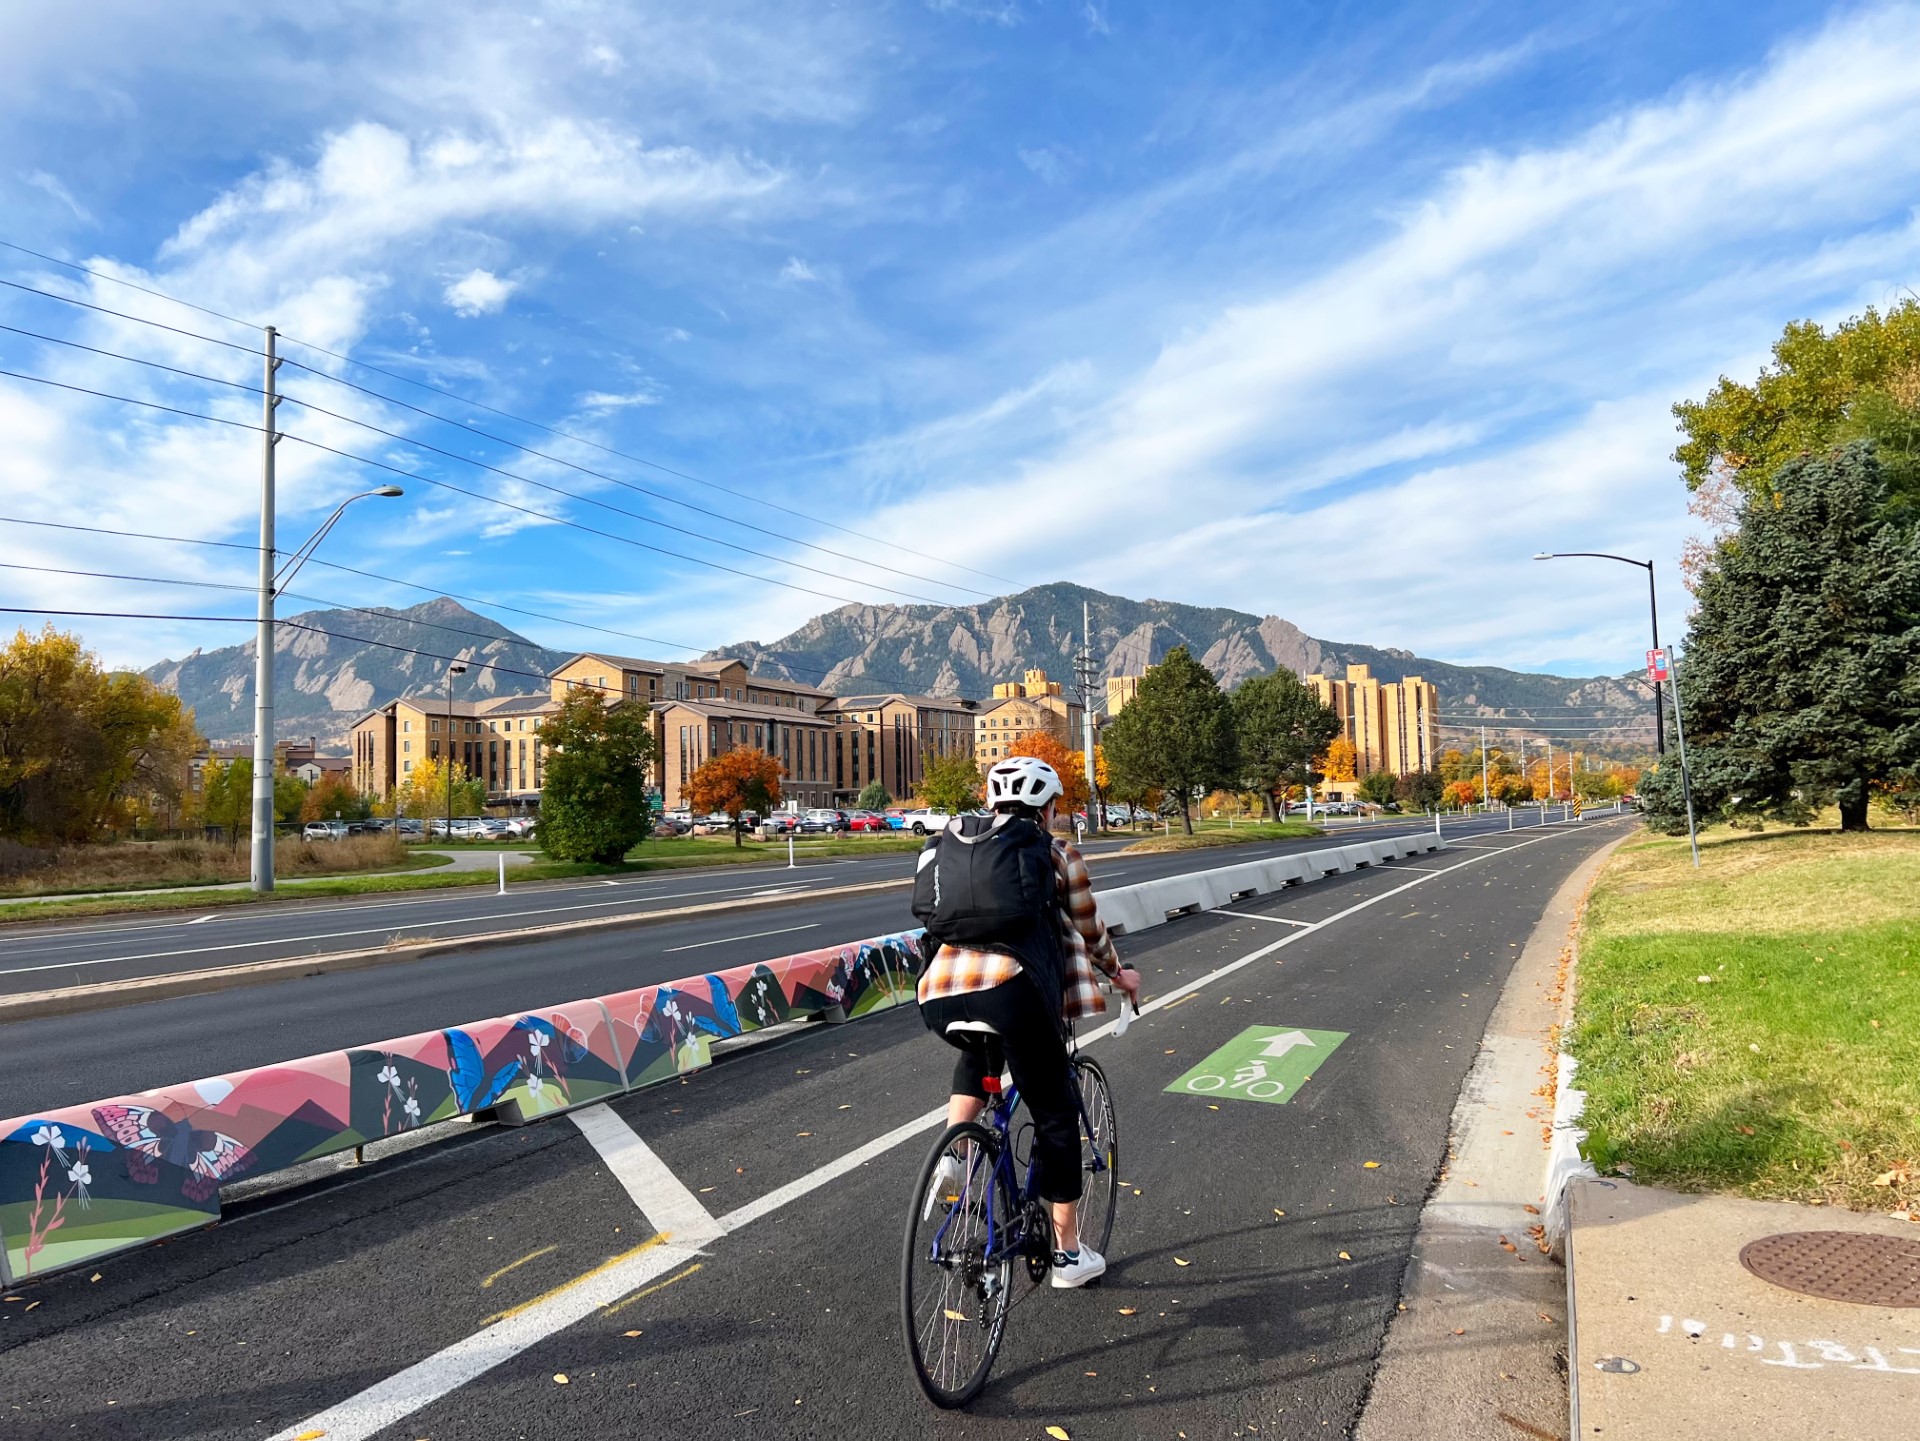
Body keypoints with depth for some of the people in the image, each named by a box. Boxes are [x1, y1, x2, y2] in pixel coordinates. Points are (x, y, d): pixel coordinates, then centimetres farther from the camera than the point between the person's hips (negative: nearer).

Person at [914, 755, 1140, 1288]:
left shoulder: (955, 843, 23)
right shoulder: (1056, 853, 12)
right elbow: (1088, 933, 21)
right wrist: (1118, 974, 39)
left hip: (938, 997, 5)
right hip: (1011, 990, -4)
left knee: (981, 1051, 39)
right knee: (1056, 1117, 17)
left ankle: (951, 1150, 19)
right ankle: (1068, 1254, 27)